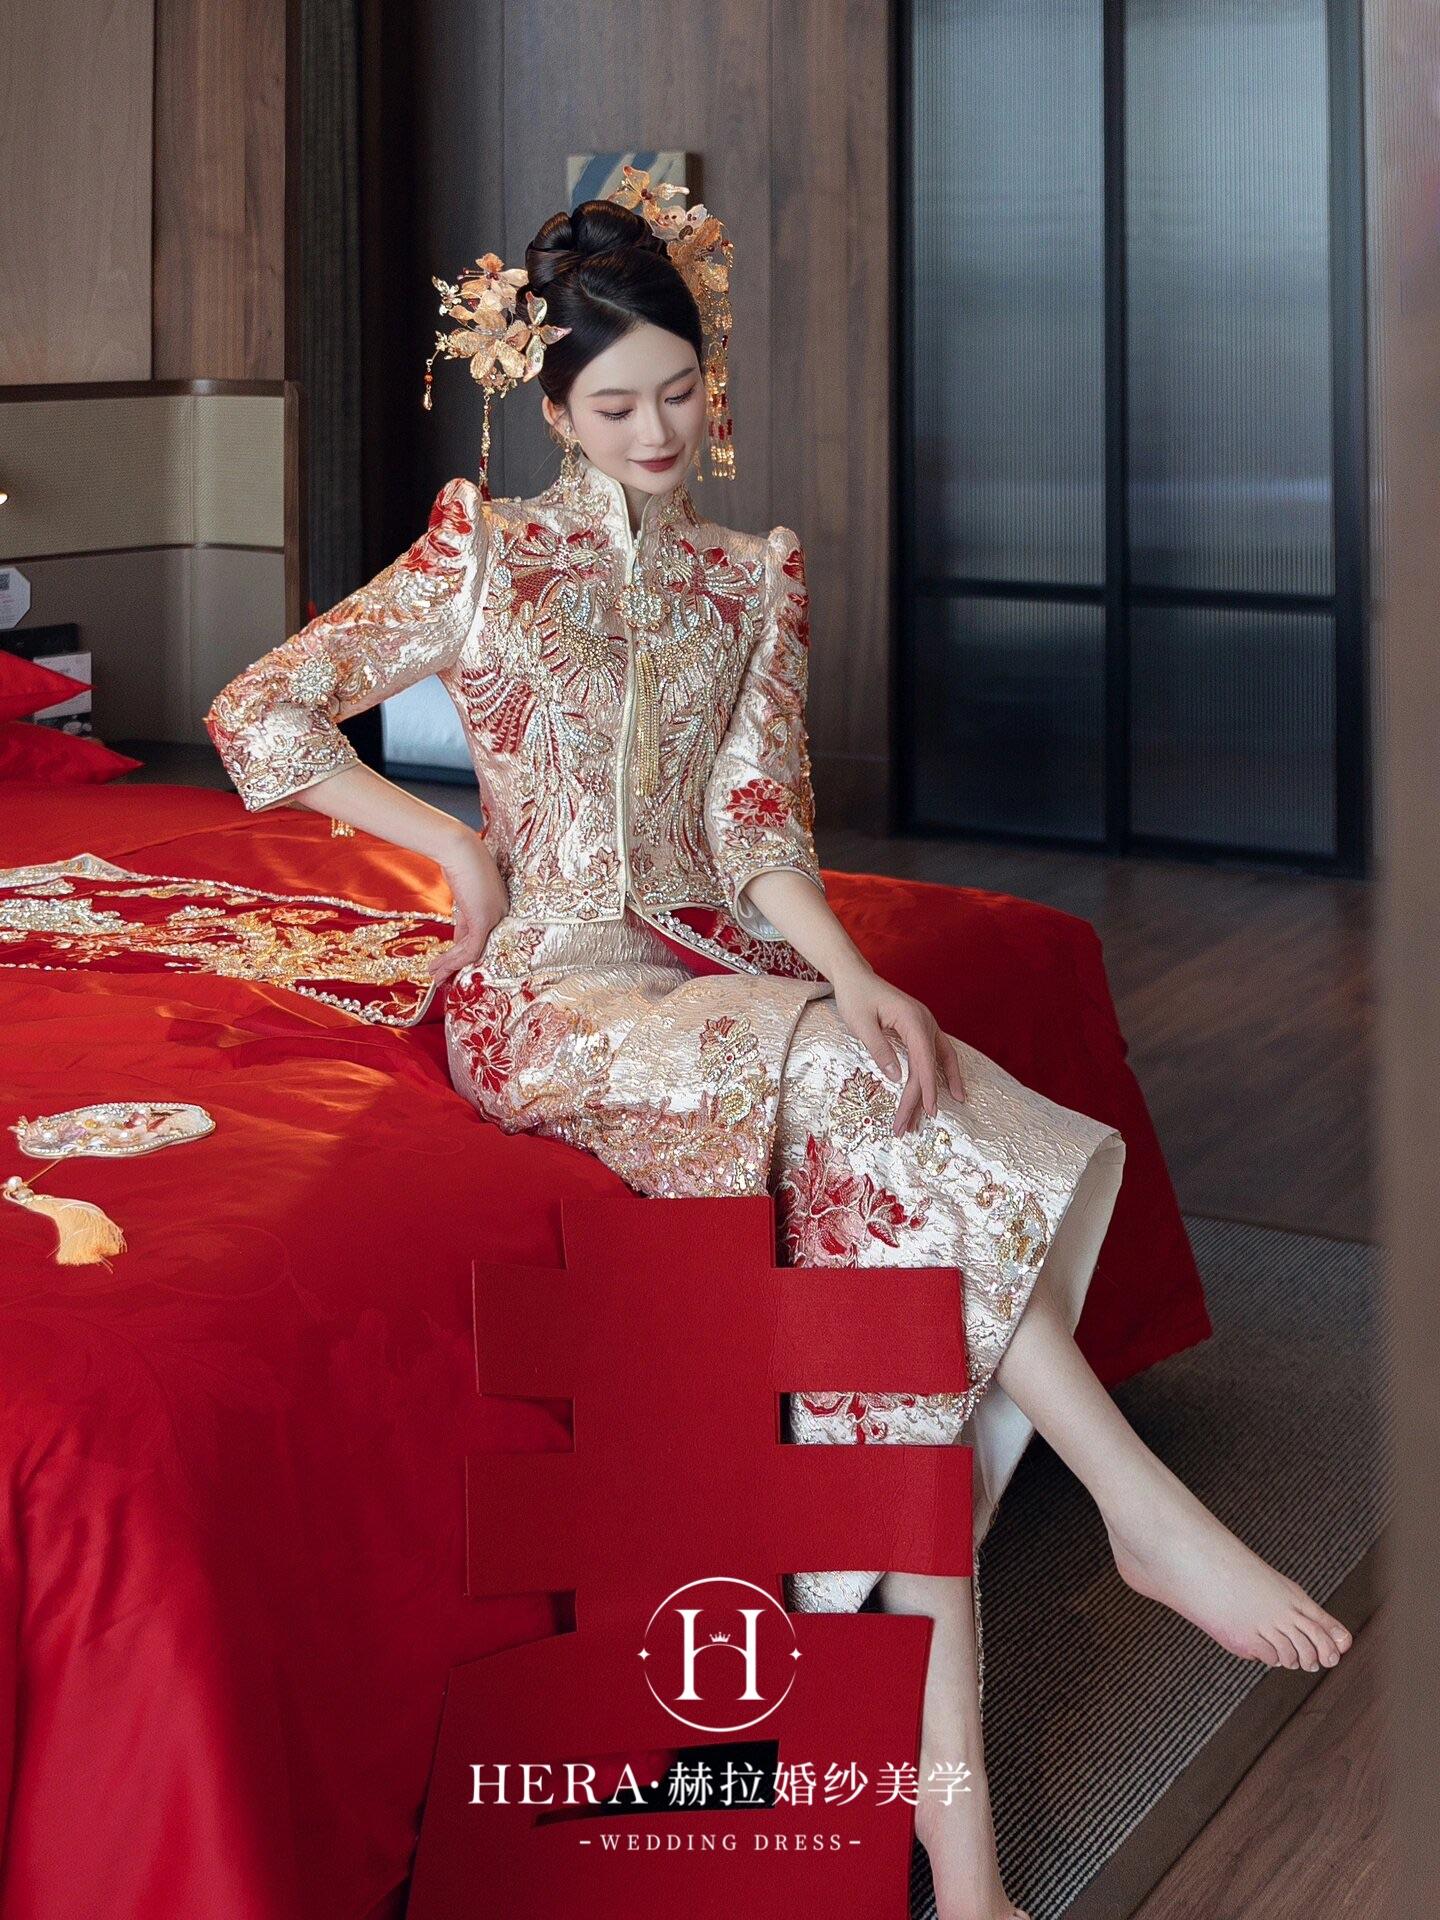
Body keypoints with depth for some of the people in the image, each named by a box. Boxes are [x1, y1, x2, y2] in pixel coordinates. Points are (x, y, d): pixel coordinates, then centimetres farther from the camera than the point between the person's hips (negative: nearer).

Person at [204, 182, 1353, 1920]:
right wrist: (464, 849, -1)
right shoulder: (486, 555, 3)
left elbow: (757, 827, 3)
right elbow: (258, 718, 1)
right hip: (549, 991, -3)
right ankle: (1142, 1511, -27)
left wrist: (848, 972, -17)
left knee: (900, 1193, -28)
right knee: (857, 1077, -34)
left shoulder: (757, 577, 14)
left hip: (717, 963, 4)